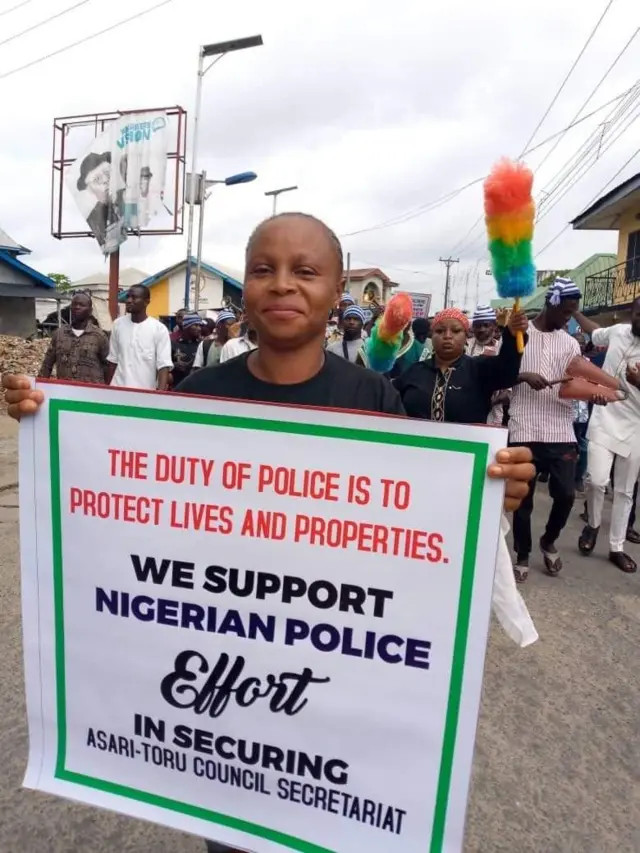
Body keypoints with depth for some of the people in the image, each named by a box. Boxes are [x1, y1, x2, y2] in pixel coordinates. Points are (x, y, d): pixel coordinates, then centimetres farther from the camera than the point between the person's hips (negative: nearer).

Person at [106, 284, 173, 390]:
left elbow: (164, 365, -11)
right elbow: (113, 360, 14)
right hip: (118, 389, 3)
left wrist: (160, 393, -24)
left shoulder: (159, 329, -6)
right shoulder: (118, 324, 7)